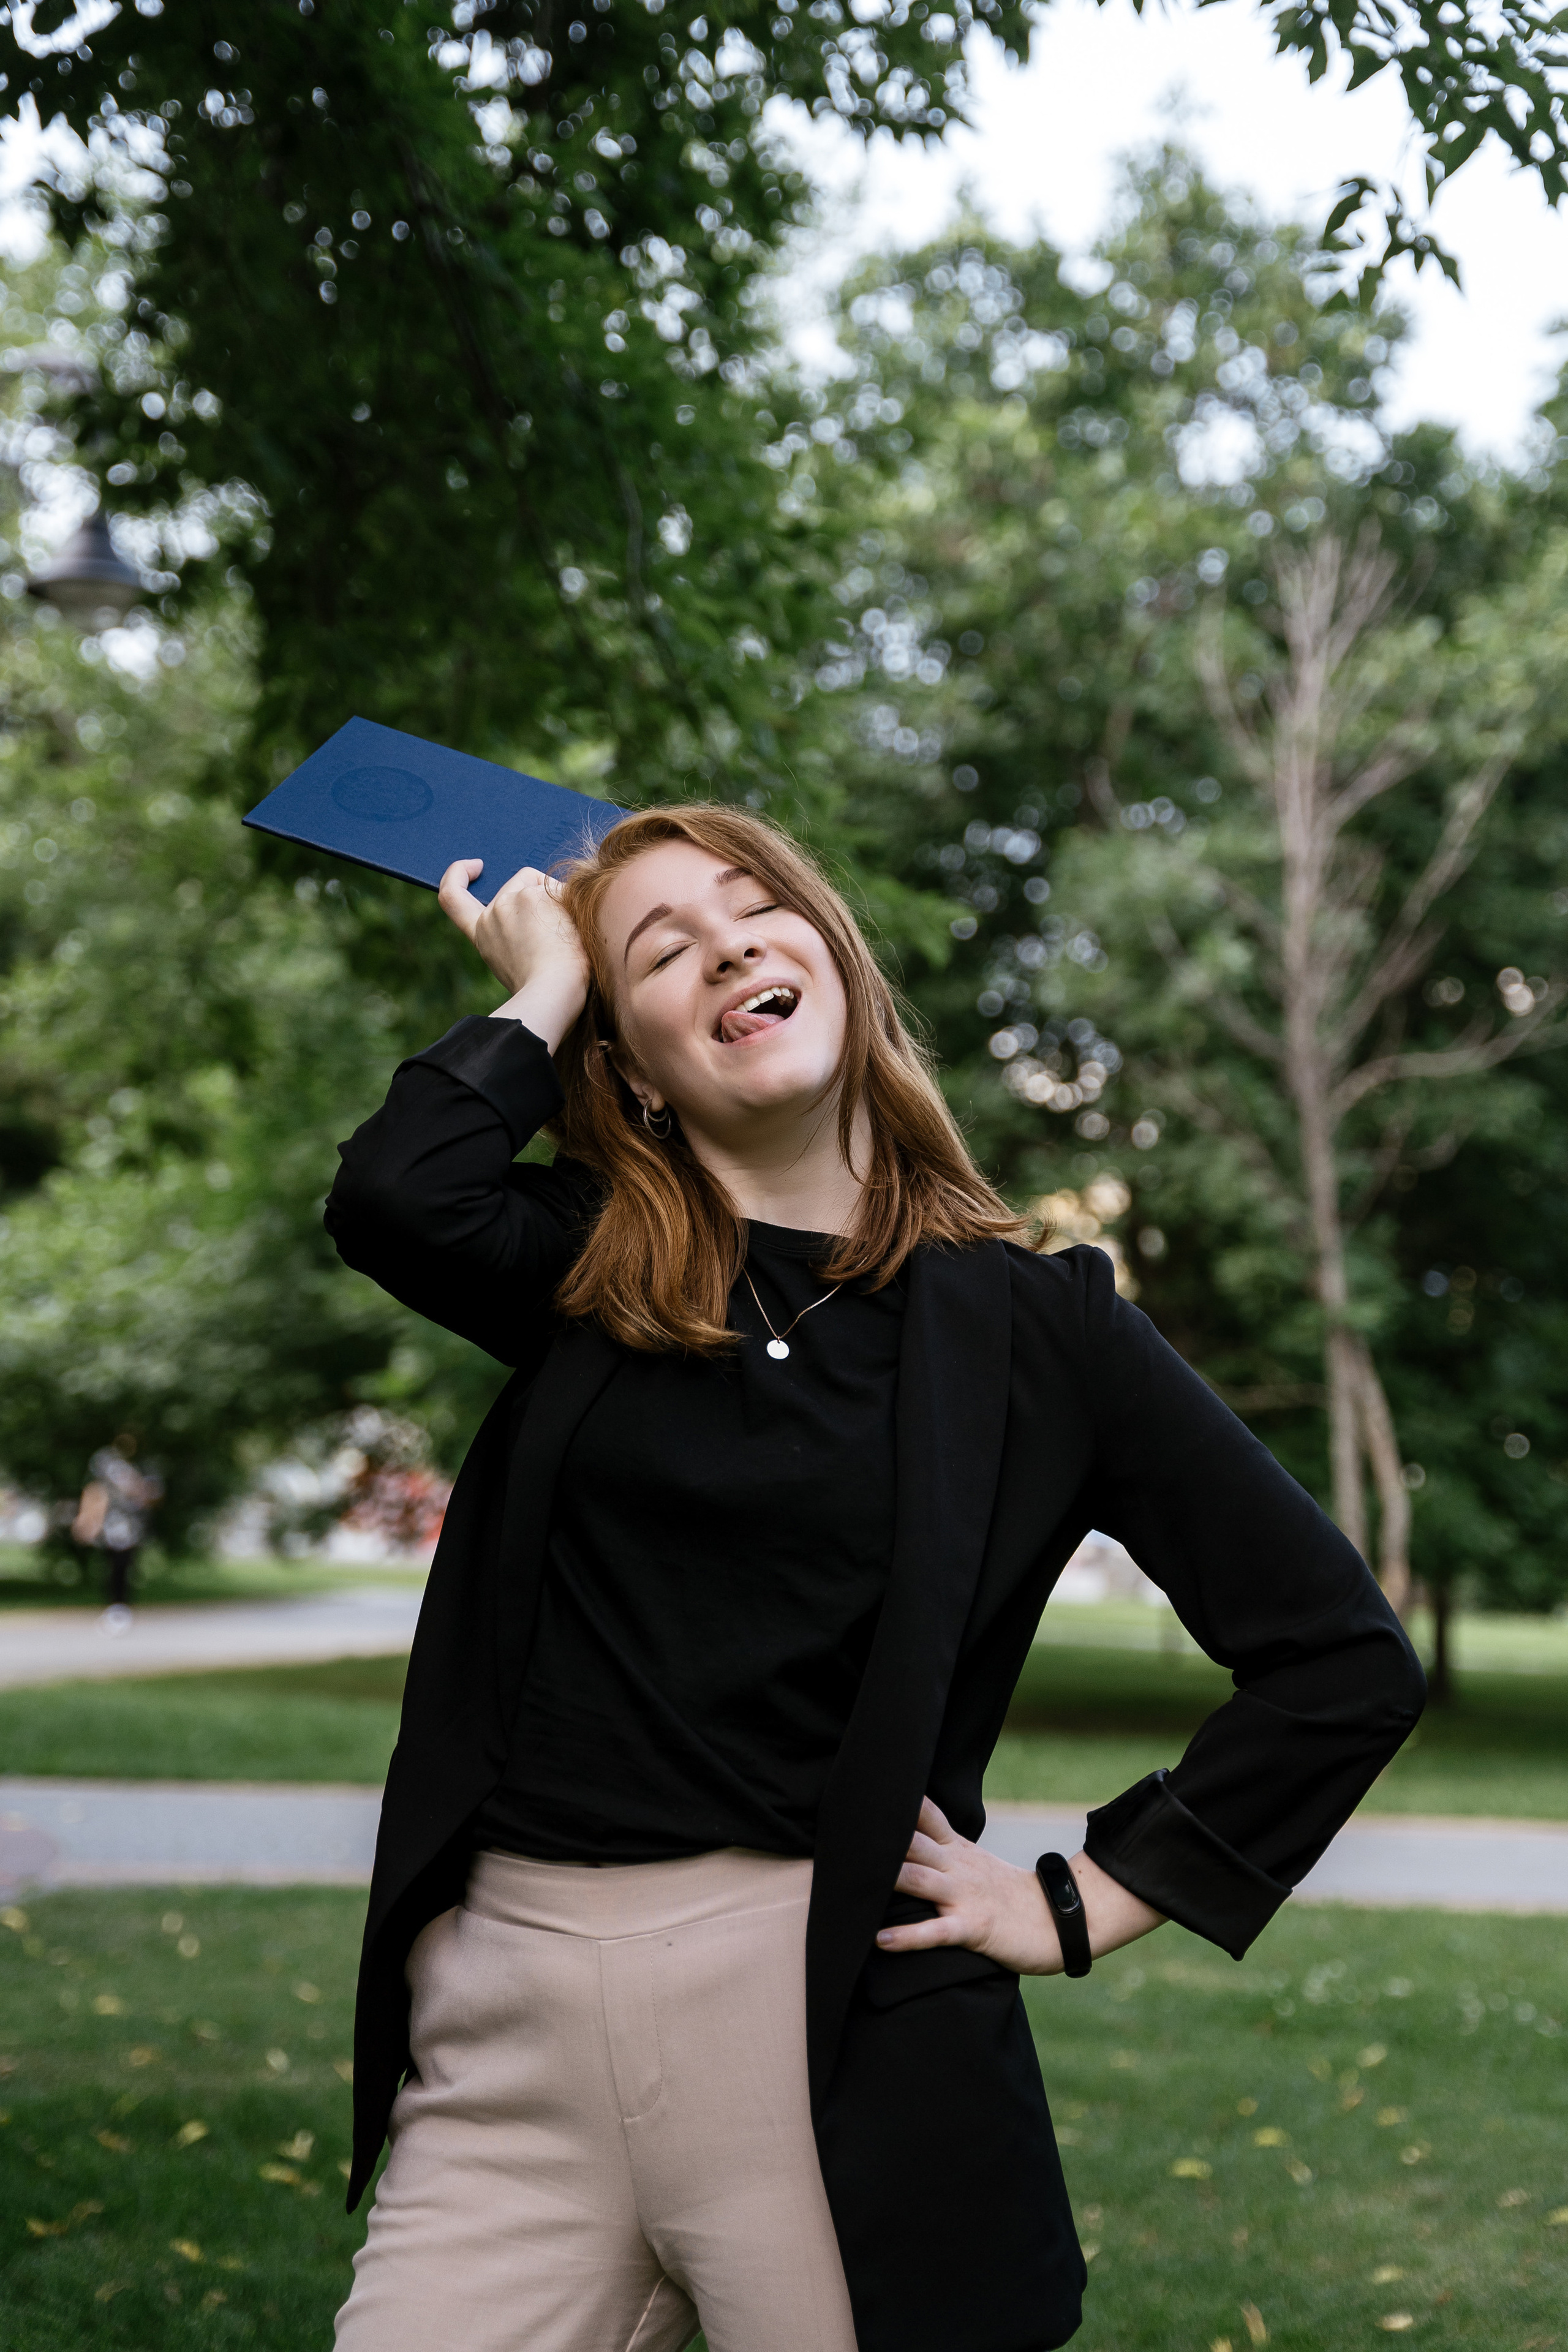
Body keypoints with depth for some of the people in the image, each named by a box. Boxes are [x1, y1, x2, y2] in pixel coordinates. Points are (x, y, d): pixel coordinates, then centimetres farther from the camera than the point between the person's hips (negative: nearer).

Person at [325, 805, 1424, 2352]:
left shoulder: (1026, 1321, 2)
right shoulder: (591, 1277, 9)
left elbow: (1343, 1658, 1)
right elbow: (396, 1199, -14)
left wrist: (1084, 1905, -1)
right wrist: (541, 992, 2)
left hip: (833, 2037, -2)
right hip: (507, 2016, 3)